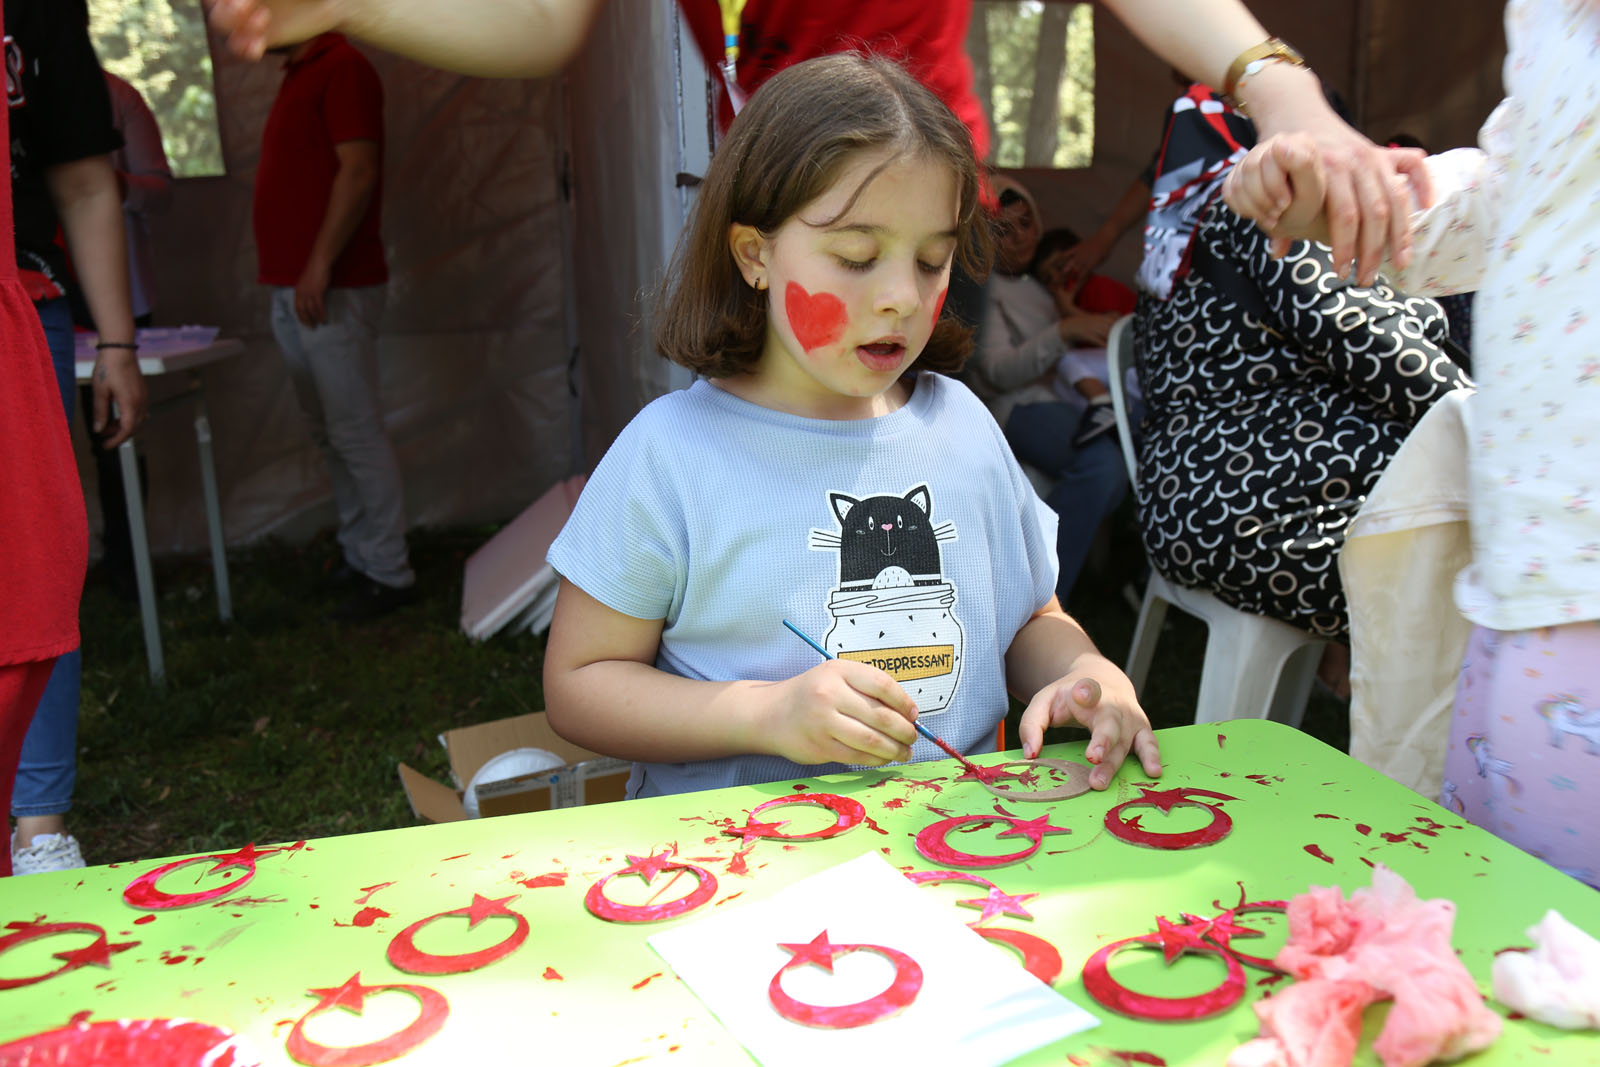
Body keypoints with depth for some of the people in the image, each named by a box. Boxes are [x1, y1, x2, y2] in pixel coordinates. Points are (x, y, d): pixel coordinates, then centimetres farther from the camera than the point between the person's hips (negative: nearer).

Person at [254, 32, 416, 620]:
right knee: (328, 433, 12)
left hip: (332, 290, -10)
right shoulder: (297, 76, 20)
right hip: (289, 289, 10)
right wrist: (285, 280, 17)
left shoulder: (342, 67, -8)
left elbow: (358, 171, -18)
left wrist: (319, 267, -22)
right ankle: (358, 556, 21)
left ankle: (388, 573, -1)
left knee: (355, 431, -7)